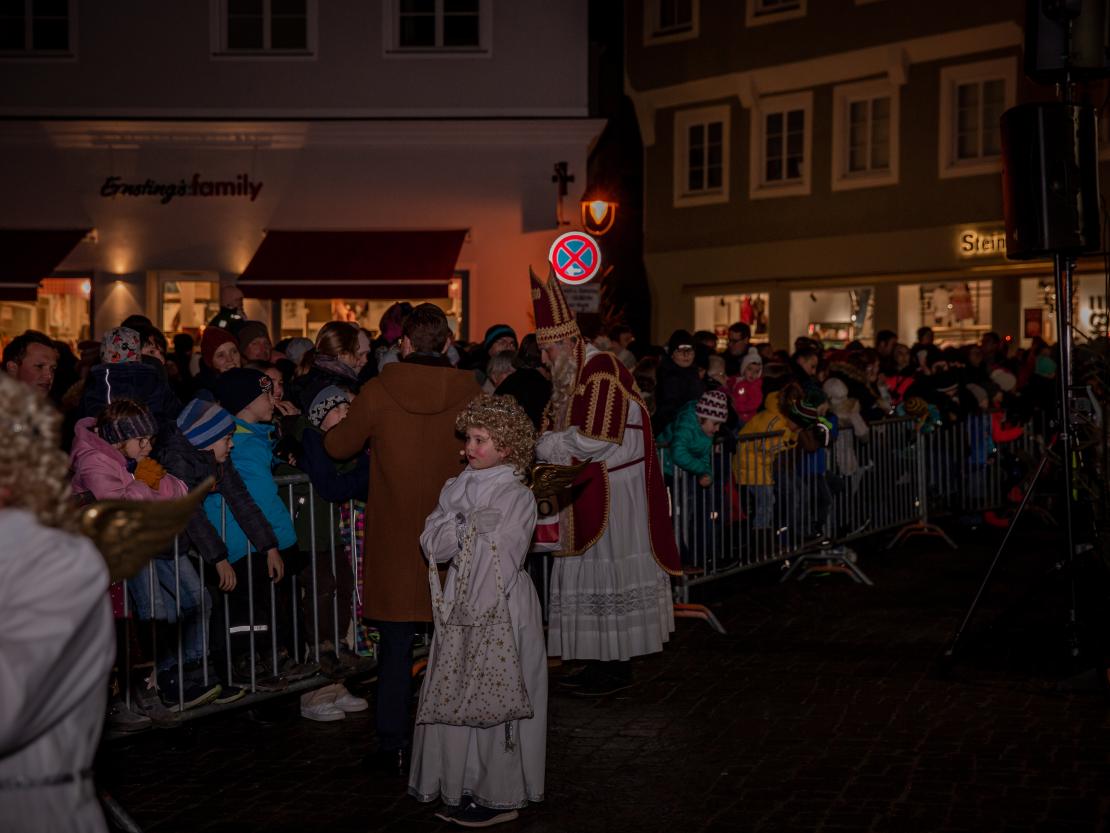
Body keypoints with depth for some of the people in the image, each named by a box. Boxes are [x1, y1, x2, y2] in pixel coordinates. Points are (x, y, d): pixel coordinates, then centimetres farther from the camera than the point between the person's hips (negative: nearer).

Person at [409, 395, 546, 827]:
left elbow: (500, 567, -16)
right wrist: (468, 524, -15)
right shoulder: (456, 489, 9)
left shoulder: (517, 498, -11)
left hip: (500, 609, -6)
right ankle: (462, 786, 25)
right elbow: (432, 545, -1)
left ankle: (499, 796, 12)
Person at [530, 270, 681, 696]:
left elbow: (596, 438, -25)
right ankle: (600, 661, 20)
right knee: (590, 573, 11)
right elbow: (564, 434, 21)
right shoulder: (570, 377, 14)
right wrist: (549, 446, 0)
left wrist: (546, 446, -13)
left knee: (610, 572, -3)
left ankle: (618, 666, 7)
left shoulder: (602, 370, -17)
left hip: (614, 495, -9)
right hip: (585, 494, 9)